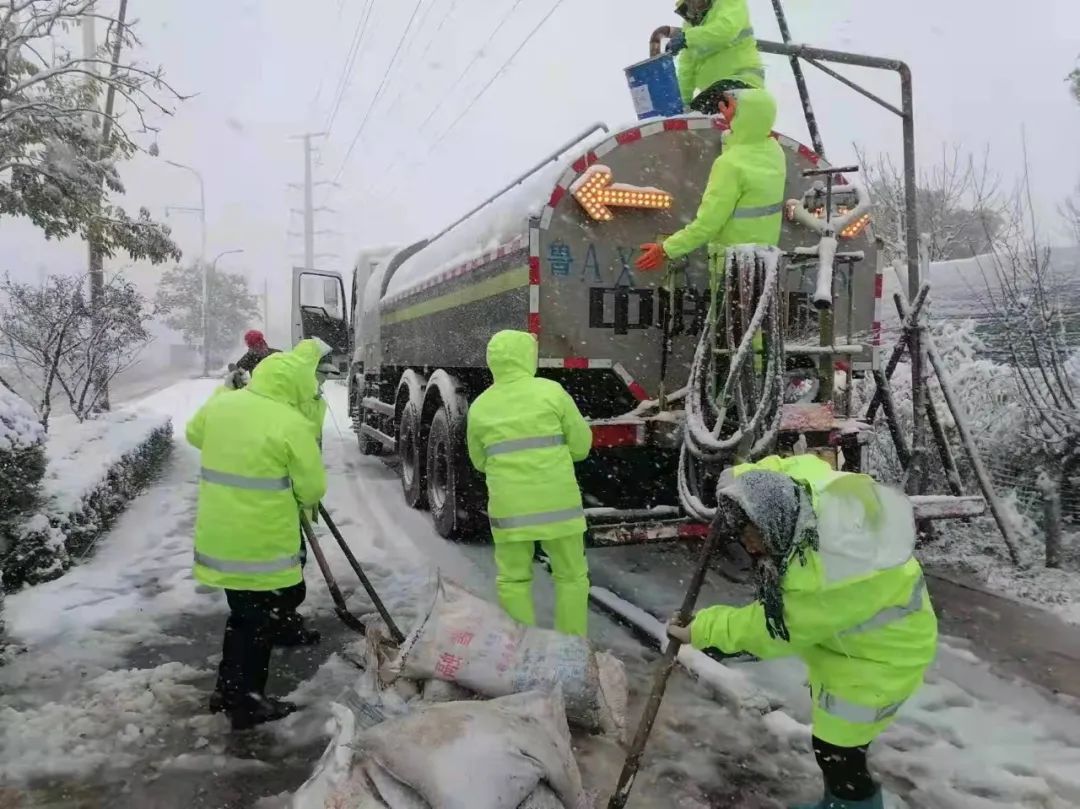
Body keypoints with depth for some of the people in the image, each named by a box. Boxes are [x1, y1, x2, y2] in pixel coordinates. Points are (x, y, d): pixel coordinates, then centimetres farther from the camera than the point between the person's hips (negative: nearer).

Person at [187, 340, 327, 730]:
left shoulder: (219, 405, 2)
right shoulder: (291, 423, -17)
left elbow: (194, 434, 24)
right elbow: (313, 487, -10)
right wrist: (300, 498, 11)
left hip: (220, 535, 7)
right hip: (262, 541, -7)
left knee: (243, 613, 22)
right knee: (259, 620, 8)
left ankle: (229, 689, 33)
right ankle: (245, 702, 18)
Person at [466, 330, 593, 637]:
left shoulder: (480, 407, 3)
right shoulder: (551, 391, -5)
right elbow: (580, 444, 2)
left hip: (510, 505, 2)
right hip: (555, 502, -1)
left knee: (513, 581, 15)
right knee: (571, 575, 14)